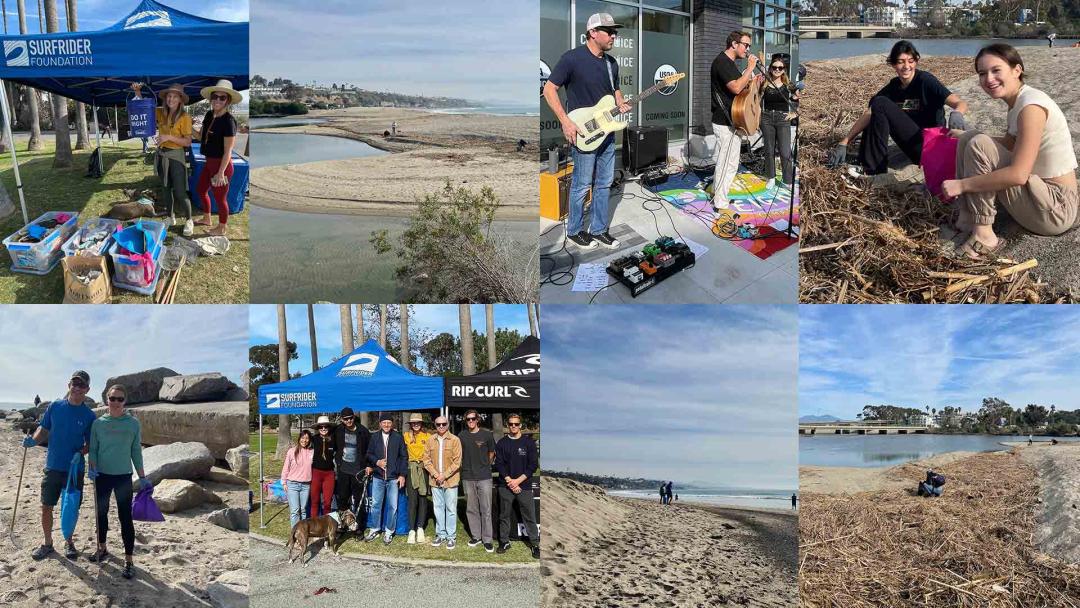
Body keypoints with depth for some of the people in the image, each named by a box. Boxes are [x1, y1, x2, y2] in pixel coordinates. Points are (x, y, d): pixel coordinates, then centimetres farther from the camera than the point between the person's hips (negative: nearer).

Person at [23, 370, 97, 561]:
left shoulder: (89, 415, -3)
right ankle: (48, 543, 23)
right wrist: (33, 441, -13)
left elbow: (90, 444, 2)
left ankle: (69, 542, 27)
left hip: (74, 469, -1)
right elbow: (44, 430, 7)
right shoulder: (55, 406, -1)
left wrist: (80, 453, -17)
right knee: (46, 507, 6)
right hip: (52, 467, 1)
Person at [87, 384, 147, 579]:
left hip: (124, 476, -2)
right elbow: (93, 449, 4)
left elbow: (136, 451, 3)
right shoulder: (98, 423, 0)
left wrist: (142, 477, 3)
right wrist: (91, 467, -14)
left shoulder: (133, 423, -3)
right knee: (101, 513, 15)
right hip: (102, 475, 2)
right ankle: (102, 548, 35)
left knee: (126, 518, -3)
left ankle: (129, 560, 1)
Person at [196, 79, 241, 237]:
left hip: (221, 164, -9)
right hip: (210, 162, 9)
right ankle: (207, 219, 45)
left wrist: (221, 172, -21)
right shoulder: (209, 115, 3)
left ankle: (221, 228, 24)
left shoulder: (228, 120, -21)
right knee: (201, 189, 24)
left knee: (220, 197, 6)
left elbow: (228, 151, -20)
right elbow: (201, 136, 13)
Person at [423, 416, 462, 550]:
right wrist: (435, 474, -7)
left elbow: (457, 462, -7)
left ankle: (451, 536, 8)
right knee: (438, 508, 10)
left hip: (450, 480, -3)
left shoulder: (454, 440, -5)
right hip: (435, 481, 3)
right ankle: (441, 535, 20)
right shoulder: (430, 440, 5)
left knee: (451, 509, 1)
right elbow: (426, 460, 5)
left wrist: (444, 475, -13)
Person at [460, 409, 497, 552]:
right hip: (468, 477, 2)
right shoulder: (462, 437, 4)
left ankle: (488, 539, 2)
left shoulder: (487, 435, 0)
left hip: (484, 477, -2)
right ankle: (476, 536, 20)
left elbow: (491, 453, 12)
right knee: (471, 509, 9)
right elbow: (458, 455, 15)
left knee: (486, 509, -3)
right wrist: (466, 467, 8)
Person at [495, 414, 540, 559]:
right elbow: (499, 464, 1)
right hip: (505, 486, 2)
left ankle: (535, 544, 4)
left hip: (524, 486, -2)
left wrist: (518, 480, -10)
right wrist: (509, 480, -12)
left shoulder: (529, 442, 2)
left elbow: (533, 465, -2)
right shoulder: (502, 443, 6)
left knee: (529, 516, -2)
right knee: (504, 516, 8)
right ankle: (504, 542, 21)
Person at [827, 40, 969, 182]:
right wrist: (843, 143, -10)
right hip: (914, 145, 7)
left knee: (881, 105, -17)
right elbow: (868, 115, 0)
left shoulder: (925, 81, -12)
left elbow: (961, 103, -22)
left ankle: (876, 172, -18)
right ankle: (865, 165, -3)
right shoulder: (893, 87, 6)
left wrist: (956, 113, -47)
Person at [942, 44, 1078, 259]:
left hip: (1057, 208, -10)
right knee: (969, 138, 6)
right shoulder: (1018, 103, 8)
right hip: (1039, 190, 10)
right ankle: (966, 218, 4)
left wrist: (961, 185, -21)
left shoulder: (1031, 105, -20)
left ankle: (984, 237, -15)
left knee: (979, 144, -19)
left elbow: (1018, 174, -26)